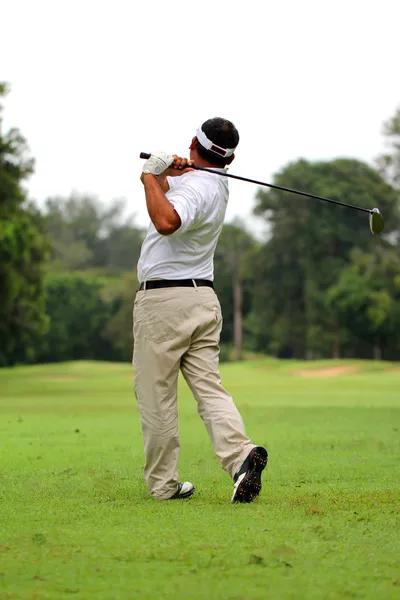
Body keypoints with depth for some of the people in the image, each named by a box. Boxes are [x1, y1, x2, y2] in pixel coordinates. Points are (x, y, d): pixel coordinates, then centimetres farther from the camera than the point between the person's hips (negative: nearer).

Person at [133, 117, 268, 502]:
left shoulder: (195, 188, -17)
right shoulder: (217, 182, 12)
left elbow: (166, 222, -37)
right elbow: (165, 190, 21)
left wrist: (152, 177, -25)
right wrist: (165, 173, -2)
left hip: (162, 300, -8)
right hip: (204, 298, 8)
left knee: (156, 395, 1)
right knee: (209, 387, 0)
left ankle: (162, 482, 5)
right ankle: (240, 453, -21)